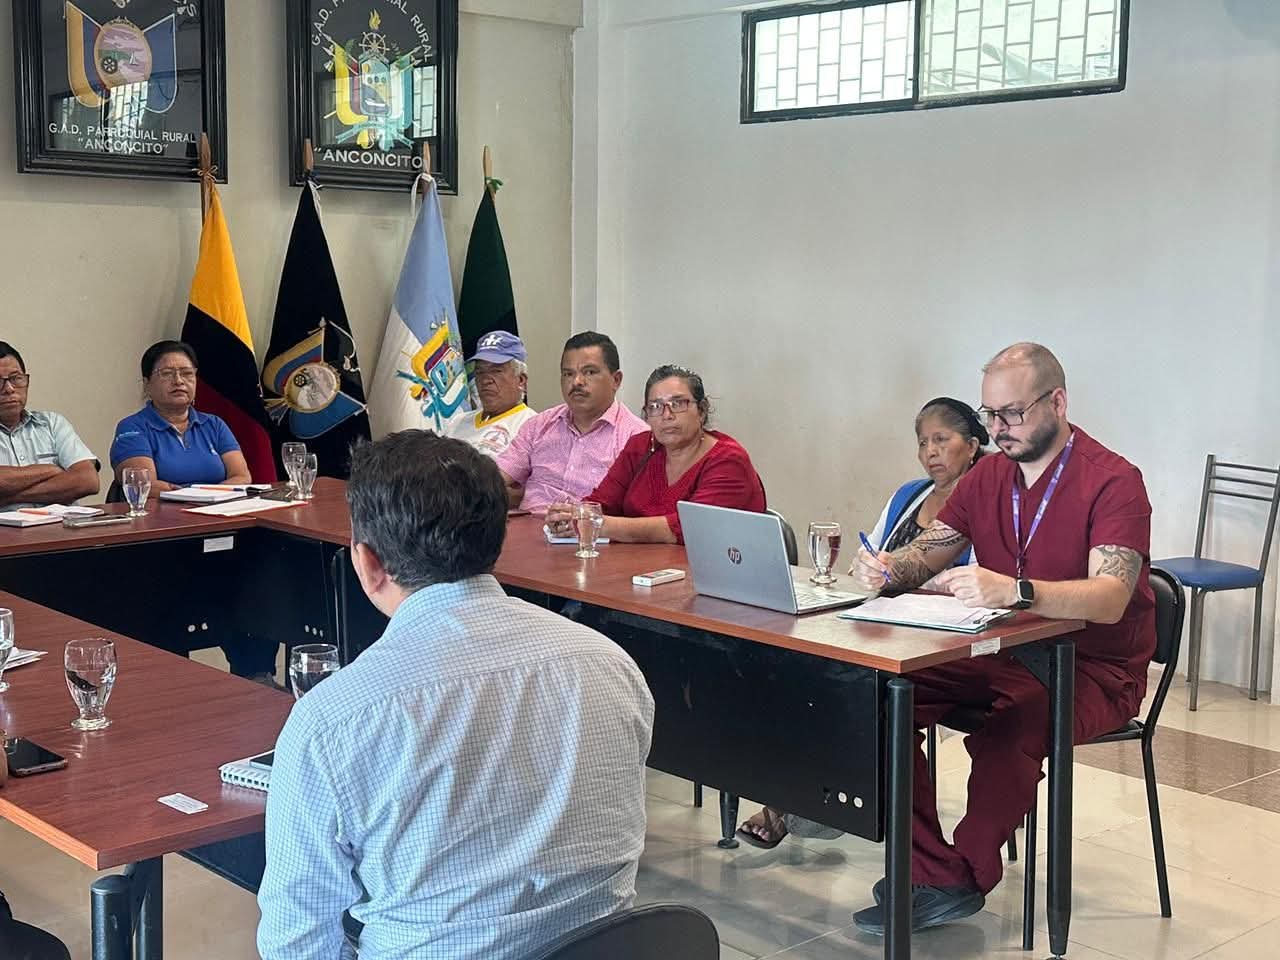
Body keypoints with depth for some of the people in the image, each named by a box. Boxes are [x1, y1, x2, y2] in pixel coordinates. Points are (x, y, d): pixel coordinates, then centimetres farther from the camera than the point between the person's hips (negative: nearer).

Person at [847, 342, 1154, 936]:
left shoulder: (1112, 482, -14)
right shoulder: (988, 476, 8)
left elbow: (1109, 598, -28)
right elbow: (924, 554, 8)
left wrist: (1014, 590, -45)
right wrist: (885, 568, -17)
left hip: (1094, 670, -6)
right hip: (1002, 654, 6)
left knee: (1012, 725, -37)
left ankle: (966, 879, -13)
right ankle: (932, 875, -17)